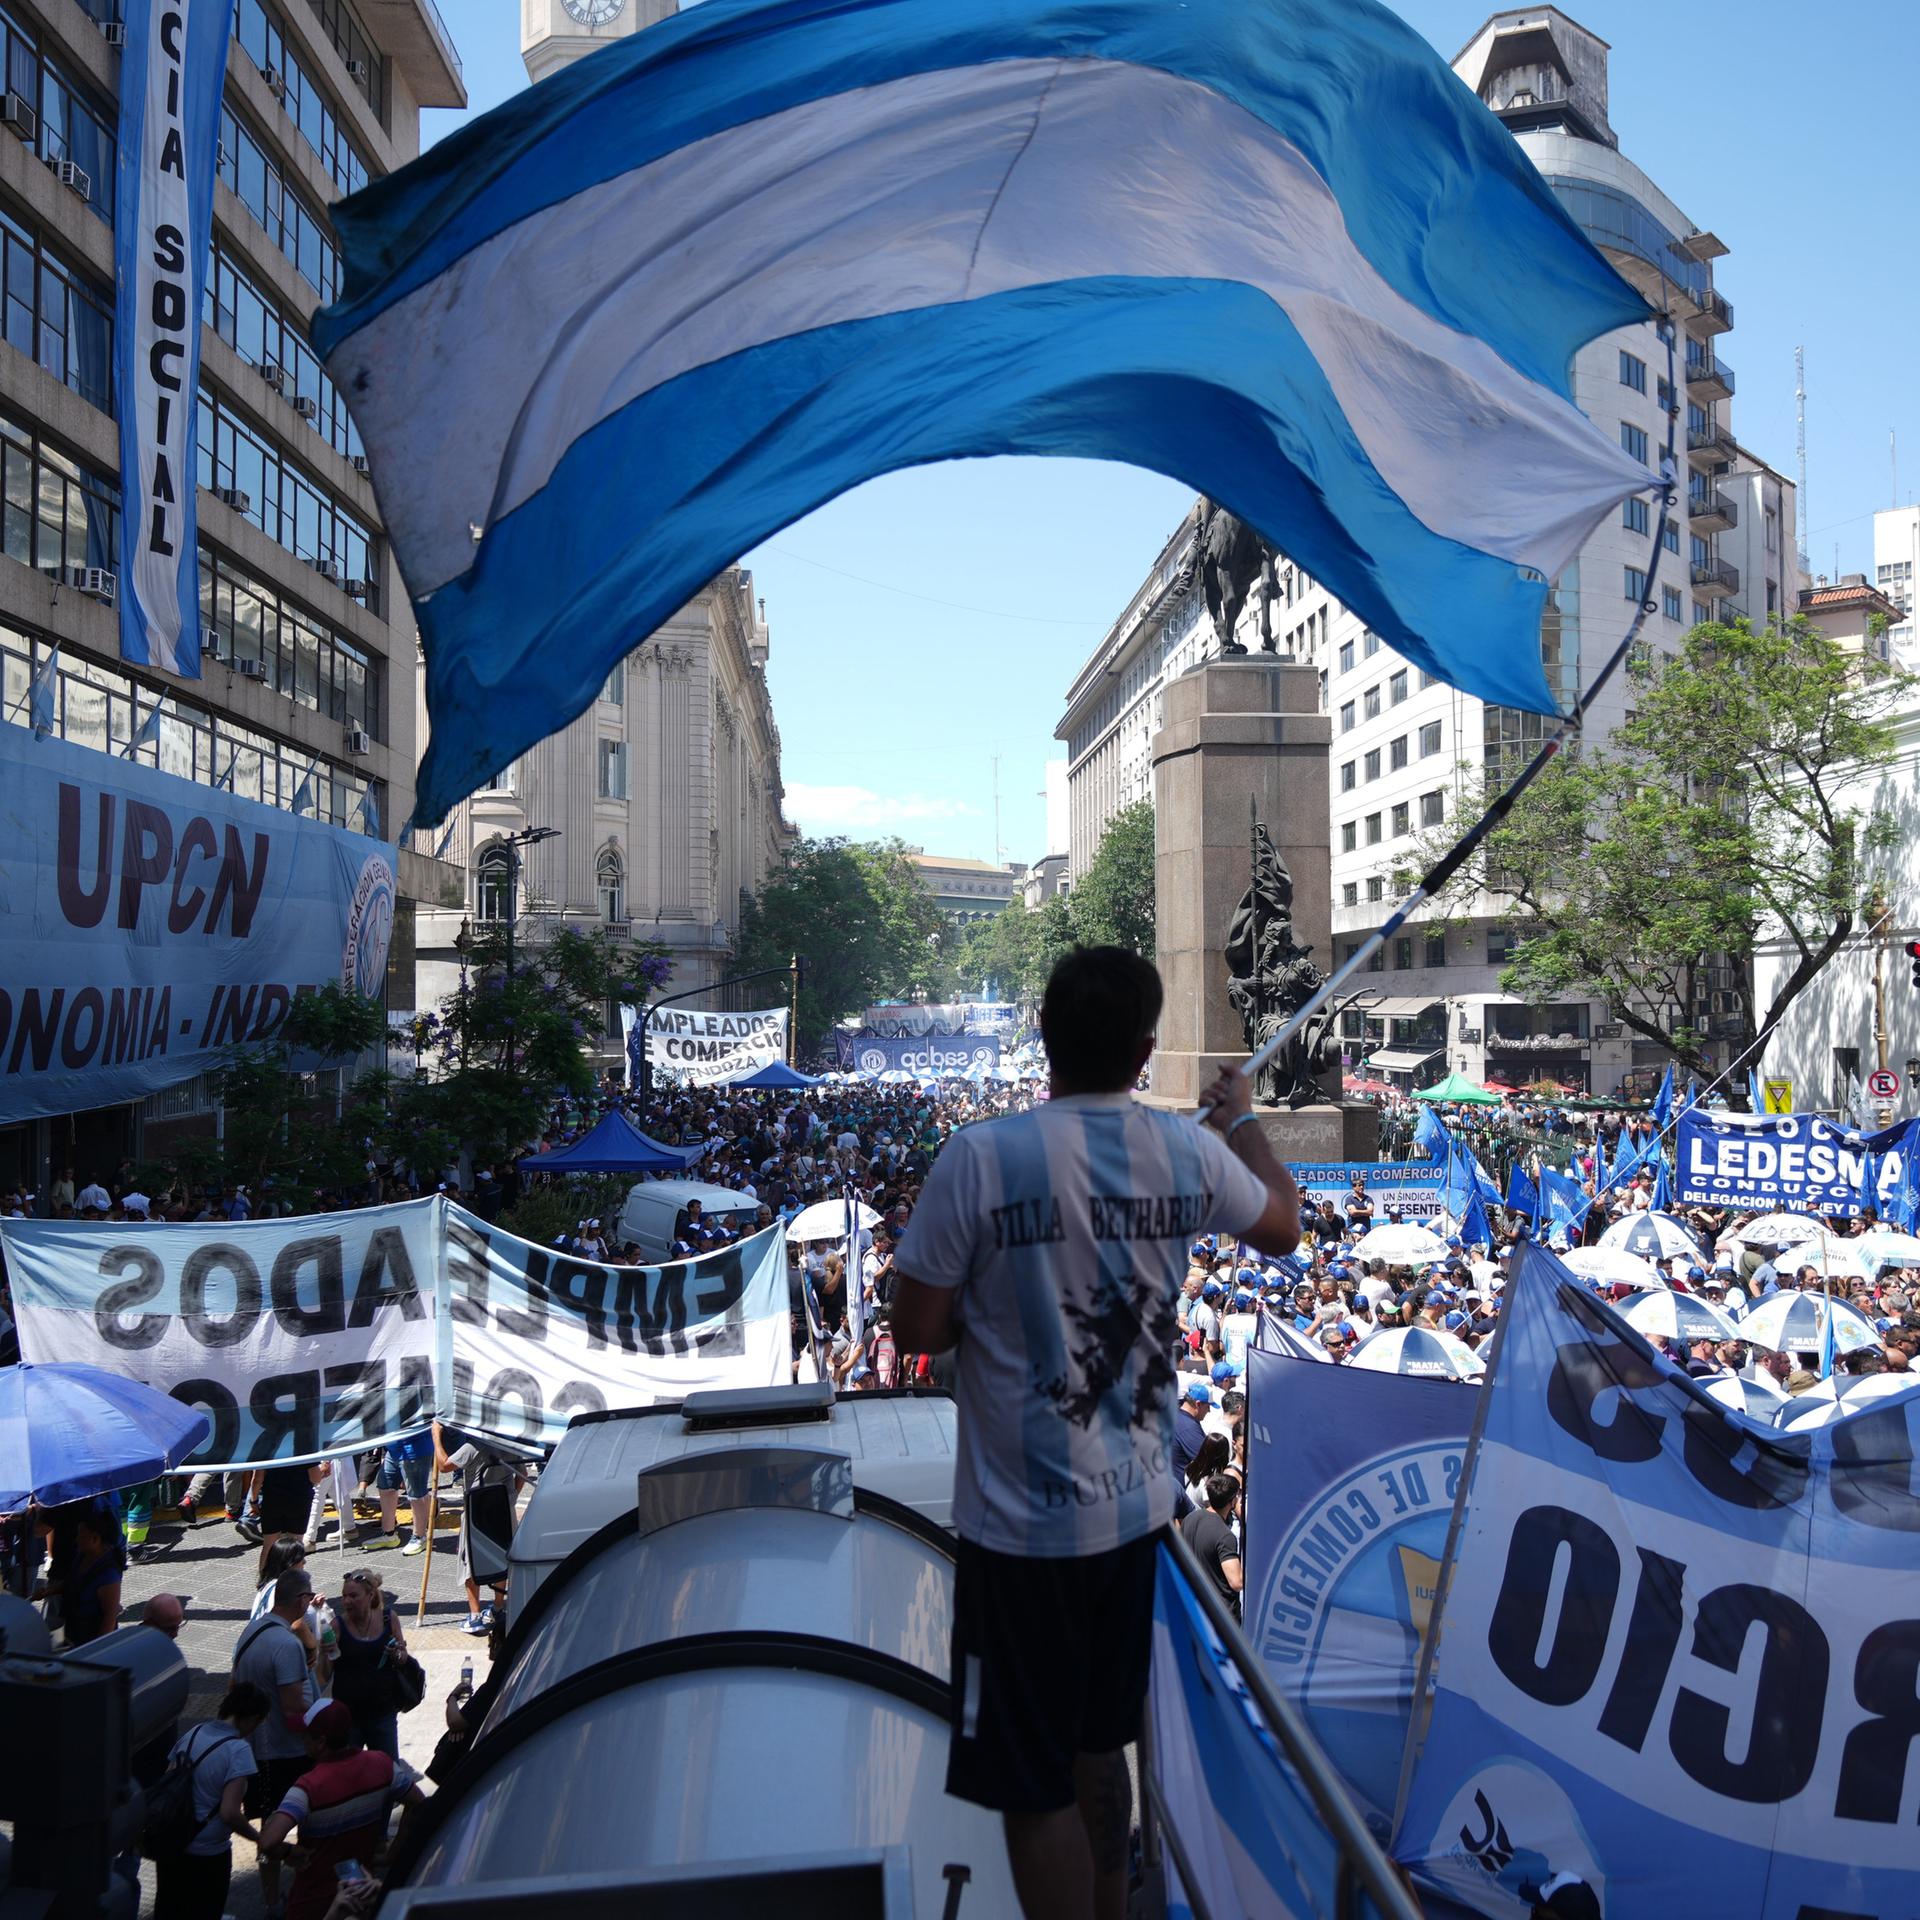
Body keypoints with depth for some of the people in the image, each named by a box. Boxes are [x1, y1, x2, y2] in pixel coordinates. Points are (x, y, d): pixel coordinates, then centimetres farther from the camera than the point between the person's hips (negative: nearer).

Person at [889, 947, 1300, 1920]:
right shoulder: (1192, 1153, -5)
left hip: (1022, 1525, -5)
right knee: (1098, 1748, 25)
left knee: (1034, 1788, 9)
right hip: (1135, 1508, 5)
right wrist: (1242, 1119, 31)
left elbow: (917, 1330, -13)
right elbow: (1283, 1224, 16)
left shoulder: (981, 1157, -20)